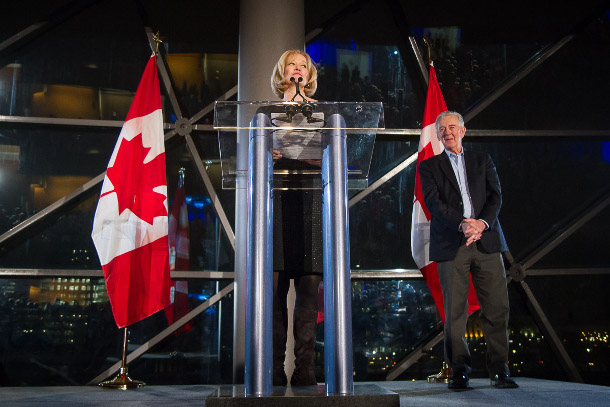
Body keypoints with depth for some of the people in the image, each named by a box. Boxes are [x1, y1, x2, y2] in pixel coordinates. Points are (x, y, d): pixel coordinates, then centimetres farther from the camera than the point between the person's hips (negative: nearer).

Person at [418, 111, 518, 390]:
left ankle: (499, 370, 9)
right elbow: (433, 202, -3)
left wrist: (482, 223, -12)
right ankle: (460, 371, 10)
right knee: (454, 311, -1)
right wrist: (462, 224, -18)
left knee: (497, 307, -2)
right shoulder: (429, 166, 12)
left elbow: (495, 196, 7)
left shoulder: (482, 160, 18)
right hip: (450, 244, -1)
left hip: (486, 241, 2)